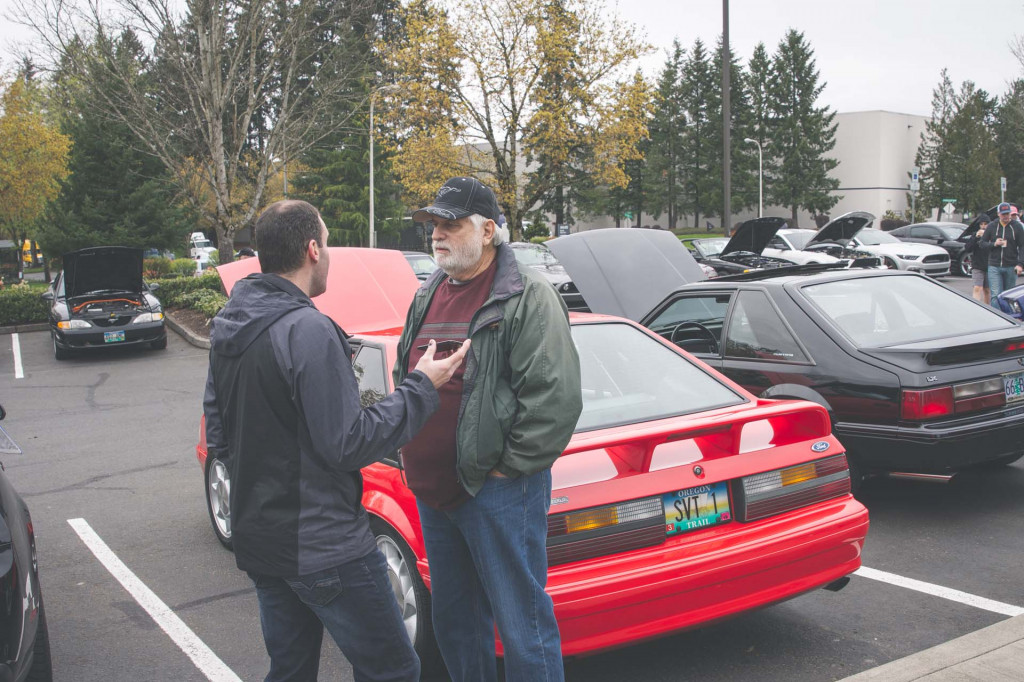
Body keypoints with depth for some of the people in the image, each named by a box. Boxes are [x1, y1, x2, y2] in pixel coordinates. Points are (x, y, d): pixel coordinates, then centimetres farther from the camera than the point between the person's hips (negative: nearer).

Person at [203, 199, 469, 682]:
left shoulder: (228, 326, 7)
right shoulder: (308, 330, -21)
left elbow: (218, 436, 14)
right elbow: (348, 446, -20)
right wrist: (421, 387, -13)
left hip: (257, 538, 9)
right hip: (322, 546, -9)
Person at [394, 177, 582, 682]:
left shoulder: (526, 296, -10)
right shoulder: (427, 297, 15)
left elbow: (555, 396, -17)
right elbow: (403, 377, 26)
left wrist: (508, 467, -14)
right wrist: (411, 456, 16)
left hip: (498, 490, -8)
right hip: (432, 489, 8)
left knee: (521, 624, 0)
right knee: (453, 620, 20)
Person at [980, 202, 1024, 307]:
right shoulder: (992, 226, 5)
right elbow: (982, 243, 10)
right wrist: (994, 244, -11)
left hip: (1011, 267, 0)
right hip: (994, 267, 0)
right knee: (996, 295, -10)